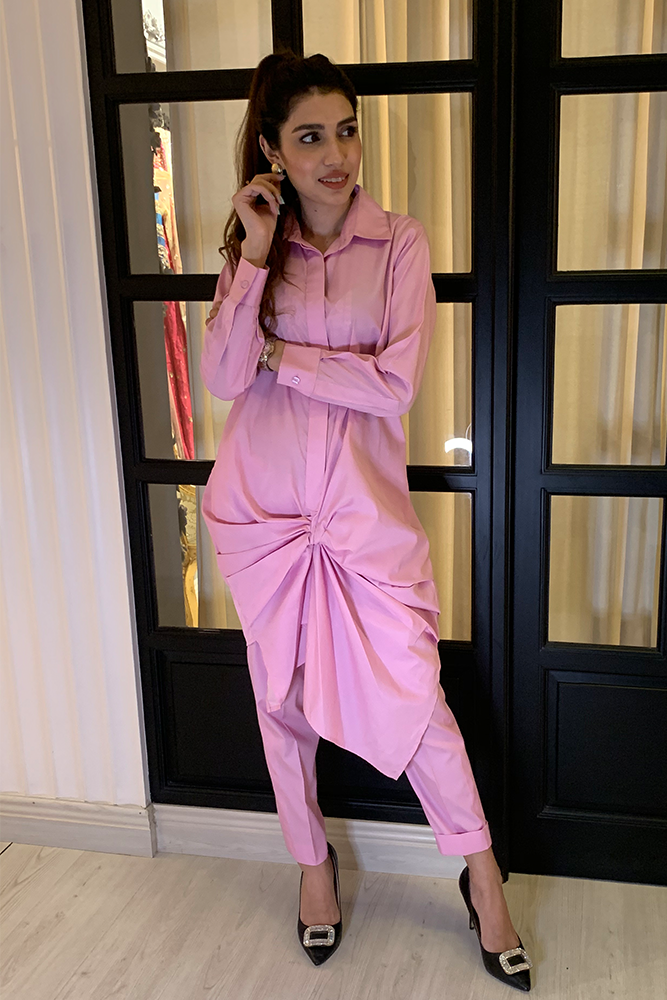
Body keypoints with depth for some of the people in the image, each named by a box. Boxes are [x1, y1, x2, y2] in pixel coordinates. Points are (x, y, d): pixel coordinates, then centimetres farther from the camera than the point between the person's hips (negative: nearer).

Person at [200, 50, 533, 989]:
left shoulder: (400, 242, -3)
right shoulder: (252, 242, 4)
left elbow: (395, 383, -14)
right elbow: (224, 378, -9)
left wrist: (279, 353, -9)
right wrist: (256, 258, -15)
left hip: (364, 505, -2)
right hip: (261, 505, 3)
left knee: (412, 695, 1)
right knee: (283, 698, 14)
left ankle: (483, 877, 24)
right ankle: (312, 859, 37)